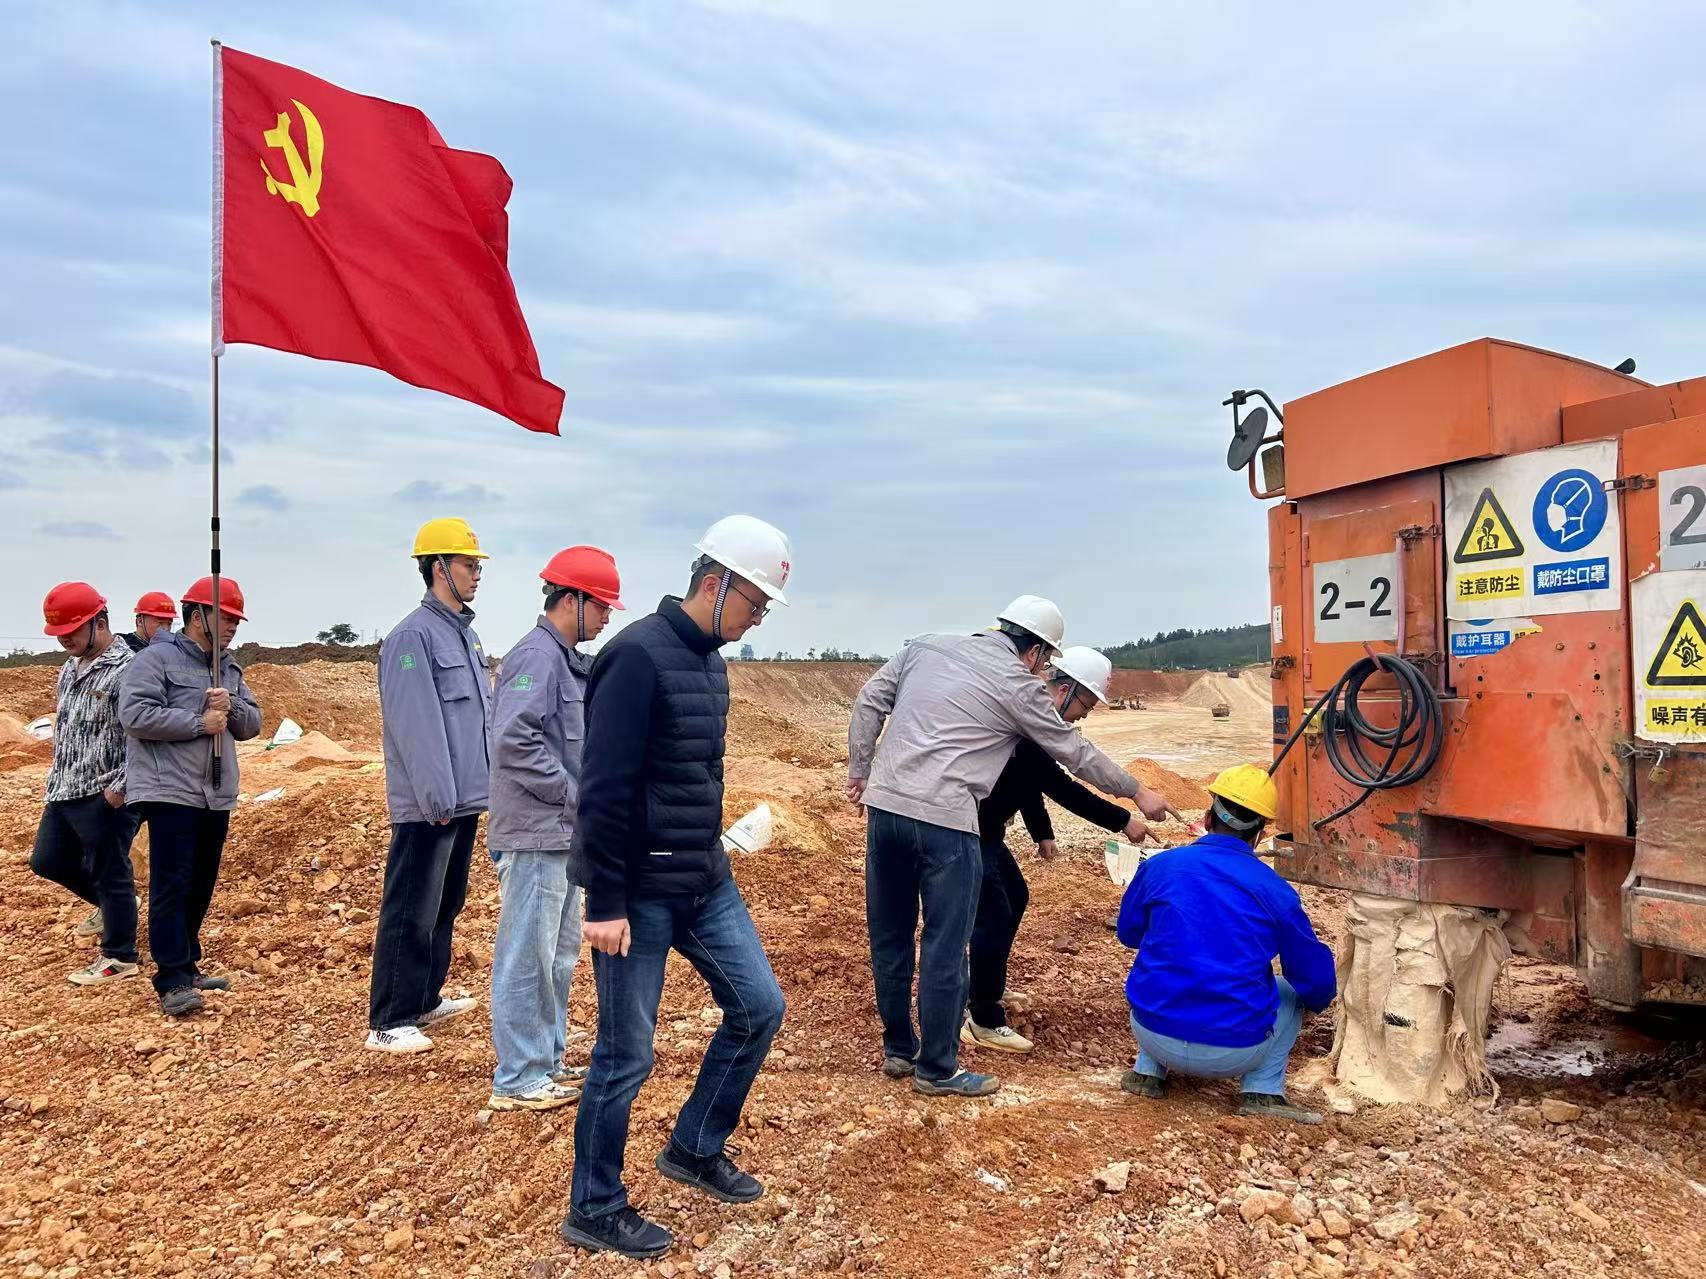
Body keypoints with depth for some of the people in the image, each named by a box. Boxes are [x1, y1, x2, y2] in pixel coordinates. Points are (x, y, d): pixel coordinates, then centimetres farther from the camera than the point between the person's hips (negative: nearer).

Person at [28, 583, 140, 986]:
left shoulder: (126, 670, -18)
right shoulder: (69, 670, 12)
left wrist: (120, 787, -21)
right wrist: (56, 777, 19)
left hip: (104, 797, -9)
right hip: (63, 793, 9)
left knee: (109, 875, 1)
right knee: (48, 861, 20)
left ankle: (119, 958, 15)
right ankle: (110, 905, 40)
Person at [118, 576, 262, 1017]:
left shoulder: (229, 669, 17)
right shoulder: (156, 658, -5)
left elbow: (252, 724, 13)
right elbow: (134, 714, -17)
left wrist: (231, 708, -8)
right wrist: (198, 722, -17)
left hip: (217, 795, 8)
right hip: (170, 792, -7)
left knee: (201, 887, 13)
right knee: (172, 886, -9)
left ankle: (187, 965, 24)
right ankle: (172, 981, -8)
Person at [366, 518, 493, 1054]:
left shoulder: (466, 635, 15)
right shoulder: (413, 636, -13)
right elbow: (415, 725, -19)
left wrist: (485, 785, 14)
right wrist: (437, 797, -20)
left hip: (467, 799, 9)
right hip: (428, 806, -9)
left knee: (445, 906, 18)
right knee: (411, 913, -4)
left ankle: (425, 999, 30)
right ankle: (389, 1021, 4)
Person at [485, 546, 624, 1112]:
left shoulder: (568, 661, 14)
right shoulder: (536, 655, -15)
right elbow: (513, 741, -26)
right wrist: (571, 790, -18)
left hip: (562, 832, 10)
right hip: (535, 835, -10)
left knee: (559, 953, 17)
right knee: (526, 956, -2)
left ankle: (547, 1062, 28)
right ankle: (517, 1080, 7)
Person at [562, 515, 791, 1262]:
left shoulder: (710, 661, 9)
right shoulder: (638, 655, -19)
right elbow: (603, 789, -21)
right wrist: (604, 903, -20)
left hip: (705, 883, 9)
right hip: (640, 894, -9)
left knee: (759, 1006, 11)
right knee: (625, 1055, 3)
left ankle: (695, 1149, 30)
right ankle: (593, 1211, 22)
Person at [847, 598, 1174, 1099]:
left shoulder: (926, 646, 13)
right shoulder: (1018, 686, 0)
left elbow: (869, 702, 14)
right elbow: (1076, 753, 8)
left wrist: (860, 770, 22)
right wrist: (1138, 793, 20)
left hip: (884, 806, 6)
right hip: (944, 820, -6)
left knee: (889, 940, 15)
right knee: (944, 948, 5)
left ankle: (897, 1050, 29)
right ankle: (937, 1070, 14)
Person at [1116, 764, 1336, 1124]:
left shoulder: (1158, 866, -1)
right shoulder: (1275, 891, -4)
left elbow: (1129, 932, 17)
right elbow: (1318, 983, 4)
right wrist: (1317, 999, 28)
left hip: (1154, 1035, 2)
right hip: (1234, 1052, -2)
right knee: (1291, 992, 26)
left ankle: (1148, 1071, 21)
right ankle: (1262, 1091, 8)